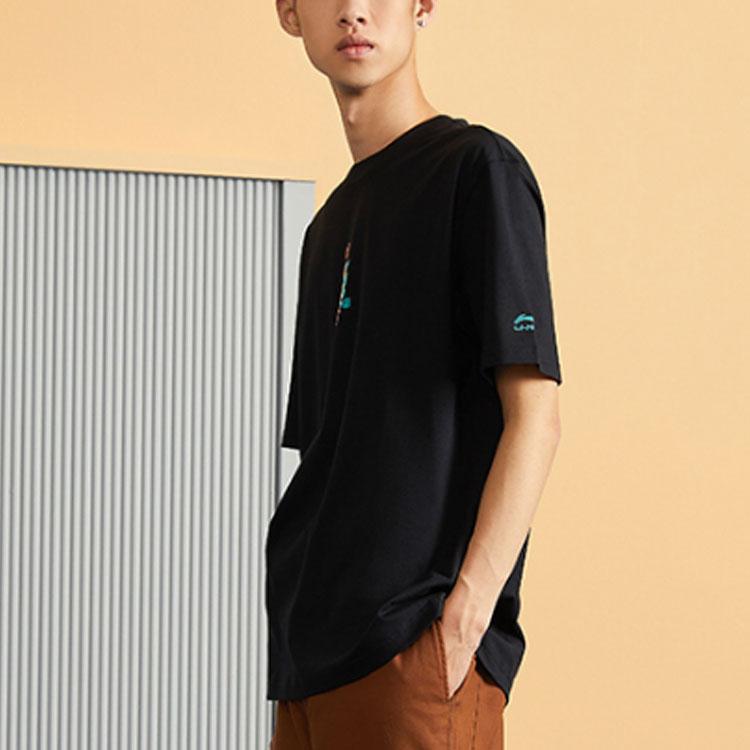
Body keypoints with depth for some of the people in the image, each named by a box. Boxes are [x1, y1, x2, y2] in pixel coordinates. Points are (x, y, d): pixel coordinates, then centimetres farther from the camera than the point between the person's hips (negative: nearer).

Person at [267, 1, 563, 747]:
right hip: (313, 651, 7)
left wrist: (467, 613, -18)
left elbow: (534, 415, -10)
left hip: (414, 647, -7)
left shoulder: (477, 168, -3)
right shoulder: (331, 223, 19)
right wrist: (297, 655, 10)